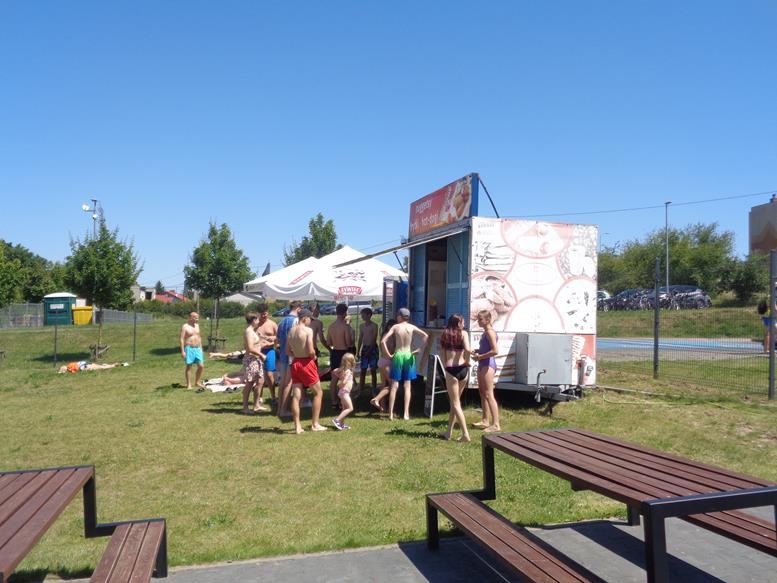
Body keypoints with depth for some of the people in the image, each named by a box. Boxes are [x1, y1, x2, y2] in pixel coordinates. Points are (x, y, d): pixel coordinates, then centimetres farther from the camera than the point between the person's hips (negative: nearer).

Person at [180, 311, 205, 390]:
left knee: (201, 366, 3)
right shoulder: (185, 327, -8)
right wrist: (182, 351, -16)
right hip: (189, 349, -6)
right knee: (189, 367, 1)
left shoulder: (197, 325, 12)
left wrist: (201, 348, 16)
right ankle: (188, 384, 9)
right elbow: (182, 339, -11)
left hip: (197, 349, 6)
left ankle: (197, 382, 18)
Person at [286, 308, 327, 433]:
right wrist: (314, 357, 0)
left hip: (295, 363, 6)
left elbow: (288, 351, 9)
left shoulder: (291, 331, 8)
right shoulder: (308, 330, -13)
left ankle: (297, 426, 7)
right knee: (318, 393, 8)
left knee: (296, 395, 6)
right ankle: (315, 424, 9)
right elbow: (311, 351, -19)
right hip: (306, 363, -6)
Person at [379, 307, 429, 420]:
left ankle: (391, 413, 6)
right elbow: (425, 336, -14)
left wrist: (389, 354, -4)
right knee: (407, 386, 7)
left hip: (398, 356, -1)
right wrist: (420, 349, -7)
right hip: (408, 356, 1)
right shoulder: (412, 327, 0)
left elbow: (383, 341, -12)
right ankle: (406, 414, 5)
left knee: (394, 386, 5)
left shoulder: (395, 327, -3)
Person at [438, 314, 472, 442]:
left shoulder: (445, 334, 6)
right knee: (455, 401, 17)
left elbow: (442, 354, 4)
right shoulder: (463, 333, 0)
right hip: (463, 369, 1)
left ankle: (465, 434, -5)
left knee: (455, 403, 4)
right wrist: (467, 362, -2)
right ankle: (449, 432, 23)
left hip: (451, 370, -1)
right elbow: (467, 349, -16)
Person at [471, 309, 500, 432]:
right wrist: (477, 351, 6)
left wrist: (480, 356, -17)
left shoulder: (490, 332, -15)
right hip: (482, 364, 11)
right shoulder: (485, 332, 14)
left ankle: (496, 424, -9)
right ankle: (485, 420, 27)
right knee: (482, 392, 17)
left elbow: (495, 351, -24)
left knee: (489, 394, -11)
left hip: (488, 364, -11)